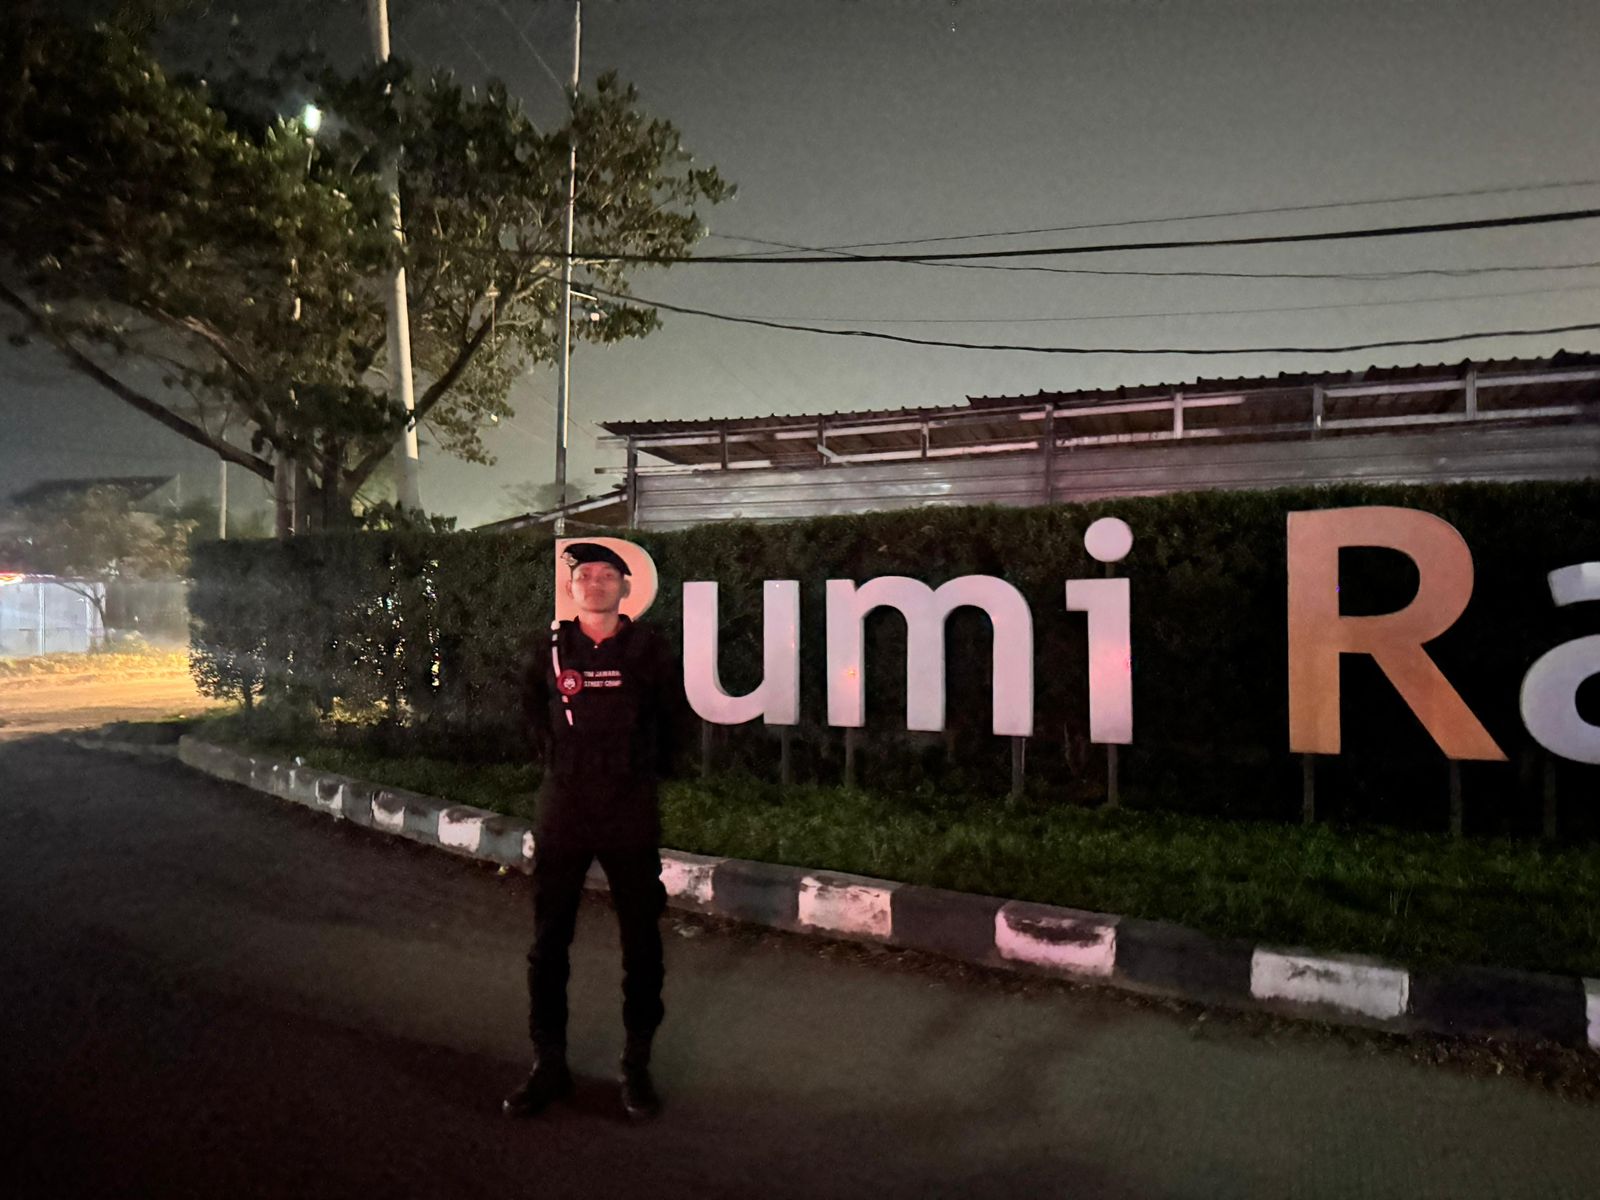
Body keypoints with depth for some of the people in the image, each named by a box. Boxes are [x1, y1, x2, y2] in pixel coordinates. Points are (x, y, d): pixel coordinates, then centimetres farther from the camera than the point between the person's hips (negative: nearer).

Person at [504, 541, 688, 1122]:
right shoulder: (548, 653, 0)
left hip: (631, 816, -1)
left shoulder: (649, 651, -4)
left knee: (641, 946, 5)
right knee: (548, 944, 7)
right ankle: (548, 1065, 23)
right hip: (562, 813, 1)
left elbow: (672, 717, 11)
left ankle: (637, 1067, 21)